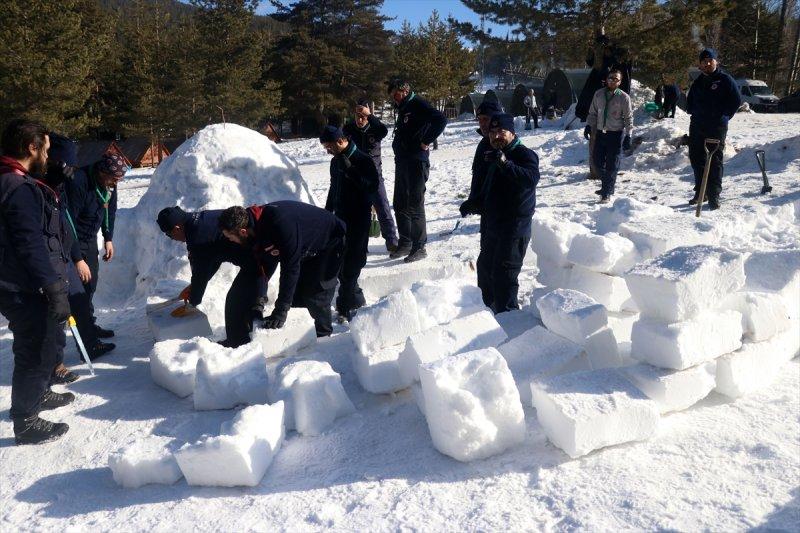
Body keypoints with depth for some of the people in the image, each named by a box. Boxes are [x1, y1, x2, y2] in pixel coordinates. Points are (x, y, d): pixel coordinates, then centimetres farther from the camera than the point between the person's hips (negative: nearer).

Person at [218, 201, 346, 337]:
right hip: (309, 251, 9)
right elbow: (266, 265, 0)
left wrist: (280, 311, -35)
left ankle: (324, 338, 5)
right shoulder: (257, 225, -12)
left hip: (330, 243, -9)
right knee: (297, 295, 9)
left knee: (315, 297, -13)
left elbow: (290, 268, -38)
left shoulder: (280, 225, -41)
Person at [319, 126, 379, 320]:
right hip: (340, 217, 7)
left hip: (359, 218, -7)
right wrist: (328, 211, 24)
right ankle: (354, 299, 20)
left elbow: (372, 187, -19)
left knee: (352, 261, -7)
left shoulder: (363, 160, -11)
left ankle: (347, 304, -2)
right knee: (341, 260, 7)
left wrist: (350, 171, -25)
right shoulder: (335, 162, 12)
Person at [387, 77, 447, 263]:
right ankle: (405, 243, 24)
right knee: (400, 206, 14)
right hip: (401, 162, 10)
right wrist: (398, 145, 9)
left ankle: (419, 248, 3)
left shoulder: (418, 104, -10)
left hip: (416, 163, -10)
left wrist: (426, 141, -19)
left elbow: (441, 120, -23)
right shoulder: (403, 109, 18)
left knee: (415, 206, -5)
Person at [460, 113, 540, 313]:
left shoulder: (525, 154, -12)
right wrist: (472, 203, 2)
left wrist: (505, 163, -43)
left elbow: (531, 178, -32)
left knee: (504, 274, -12)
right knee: (485, 268, 19)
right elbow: (480, 189, 22)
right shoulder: (487, 156, 12)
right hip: (490, 225, 9)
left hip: (514, 228, -9)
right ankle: (488, 309, 37)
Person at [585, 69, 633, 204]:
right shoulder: (599, 94, 6)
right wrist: (589, 125, 4)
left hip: (616, 134, -4)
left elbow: (628, 117, -2)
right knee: (598, 161, 8)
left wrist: (628, 135, -7)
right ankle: (607, 185, 29)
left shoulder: (624, 97, -5)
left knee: (611, 165, -3)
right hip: (600, 132, 4)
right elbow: (593, 112, 16)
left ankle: (607, 193, 4)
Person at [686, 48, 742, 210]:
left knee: (715, 160, -8)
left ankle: (714, 196, -7)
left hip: (717, 127, -6)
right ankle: (700, 192, 21)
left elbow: (736, 100, -4)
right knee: (696, 159, 8)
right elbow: (690, 100, 29)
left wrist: (724, 116, -6)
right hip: (697, 126, 6)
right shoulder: (698, 82, 16)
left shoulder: (725, 79, -1)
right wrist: (693, 112, 15)